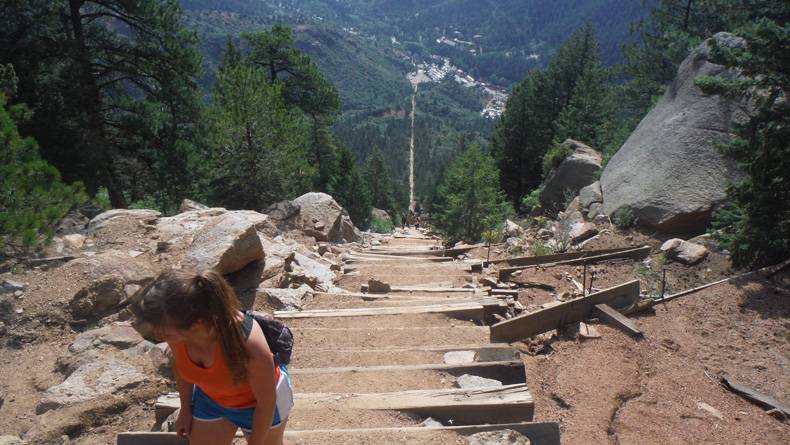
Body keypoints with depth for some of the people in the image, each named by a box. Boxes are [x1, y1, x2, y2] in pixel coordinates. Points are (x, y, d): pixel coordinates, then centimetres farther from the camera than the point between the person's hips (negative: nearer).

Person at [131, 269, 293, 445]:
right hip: (210, 399, 4)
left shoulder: (249, 345, -45)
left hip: (257, 403, -3)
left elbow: (267, 402, -25)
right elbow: (181, 364, -5)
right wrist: (186, 408, 9)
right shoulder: (177, 328, -31)